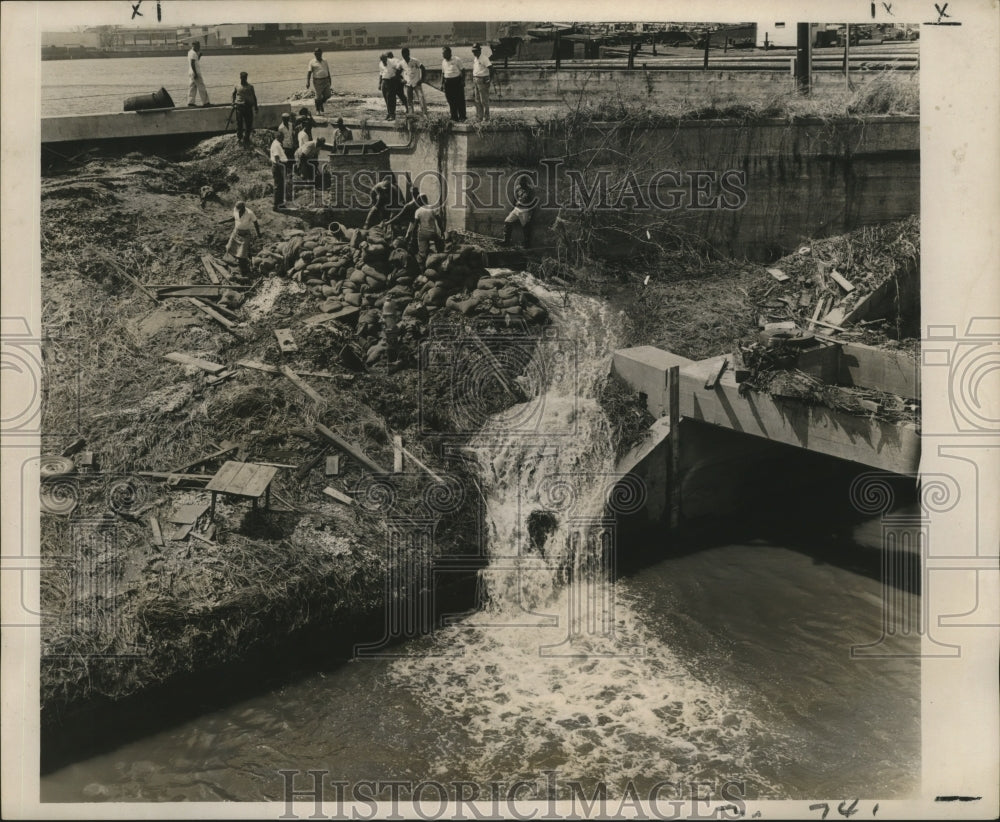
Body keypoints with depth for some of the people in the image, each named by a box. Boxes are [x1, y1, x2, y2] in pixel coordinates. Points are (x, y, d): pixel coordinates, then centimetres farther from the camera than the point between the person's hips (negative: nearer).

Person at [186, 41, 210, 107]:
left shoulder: (190, 52, 15)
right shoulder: (193, 53, -15)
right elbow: (192, 64, -21)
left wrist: (199, 55, 10)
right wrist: (195, 73, -23)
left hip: (191, 73, 10)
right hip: (196, 73, -10)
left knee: (192, 87, 9)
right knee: (201, 88, -5)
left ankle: (190, 102, 6)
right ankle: (205, 102, -3)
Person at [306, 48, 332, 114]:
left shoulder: (325, 62, 11)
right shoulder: (312, 62, -3)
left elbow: (328, 72, 17)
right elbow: (309, 73, -9)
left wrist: (330, 81, 19)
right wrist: (307, 82, -19)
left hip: (326, 81, 4)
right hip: (317, 81, -4)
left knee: (327, 96, 3)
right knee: (319, 97, 0)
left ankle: (320, 103, 31)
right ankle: (318, 110, 18)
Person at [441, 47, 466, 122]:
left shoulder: (456, 60, -5)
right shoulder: (443, 61, 10)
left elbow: (462, 71, -2)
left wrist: (463, 81, -10)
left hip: (457, 81, -5)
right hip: (448, 82, 5)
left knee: (460, 100, -4)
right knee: (451, 101, 5)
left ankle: (462, 117, 2)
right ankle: (454, 118, 13)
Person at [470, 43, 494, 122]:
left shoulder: (484, 59, -14)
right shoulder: (474, 59, 12)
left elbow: (491, 69, -17)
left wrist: (489, 79, -15)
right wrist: (473, 80, 15)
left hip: (483, 81, -8)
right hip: (475, 80, 8)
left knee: (484, 100, -3)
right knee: (476, 100, 11)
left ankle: (486, 117, 4)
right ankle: (479, 116, 19)